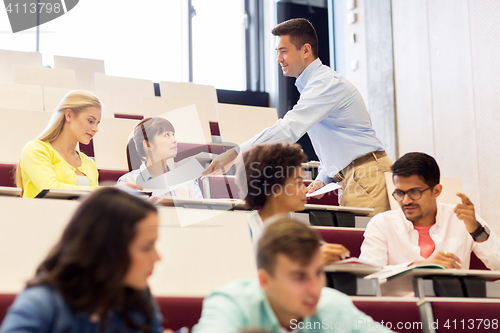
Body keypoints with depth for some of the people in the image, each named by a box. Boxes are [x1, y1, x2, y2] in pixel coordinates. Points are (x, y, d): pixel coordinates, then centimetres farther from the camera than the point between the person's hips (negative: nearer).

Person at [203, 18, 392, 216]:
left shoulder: (326, 83, -14)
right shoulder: (310, 85, 21)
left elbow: (288, 129, -26)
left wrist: (236, 154, -29)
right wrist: (323, 178, 15)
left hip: (366, 177, -10)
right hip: (349, 178, 10)